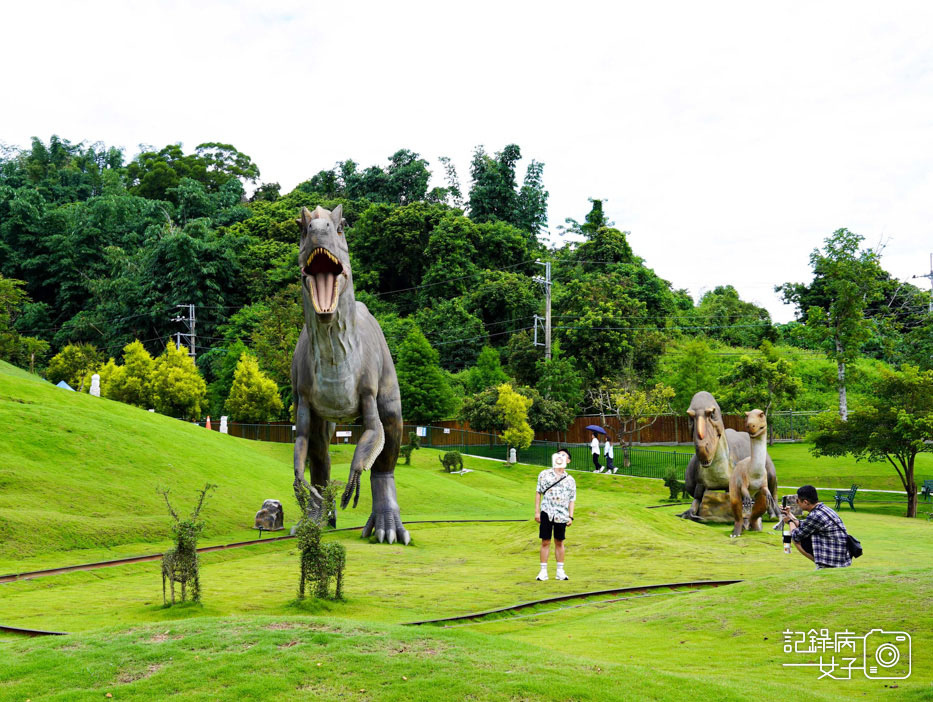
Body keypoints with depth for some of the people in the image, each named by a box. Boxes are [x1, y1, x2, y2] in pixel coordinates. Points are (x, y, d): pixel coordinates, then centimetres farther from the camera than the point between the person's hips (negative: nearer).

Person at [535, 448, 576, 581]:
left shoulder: (570, 480, 6)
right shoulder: (544, 474, 4)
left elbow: (571, 500, 9)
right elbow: (538, 493, 5)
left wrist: (570, 516, 1)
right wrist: (537, 511, 0)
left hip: (561, 515, 1)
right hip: (546, 513, -1)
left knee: (559, 543, 8)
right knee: (545, 542, 1)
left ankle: (560, 571, 16)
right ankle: (543, 571, 6)